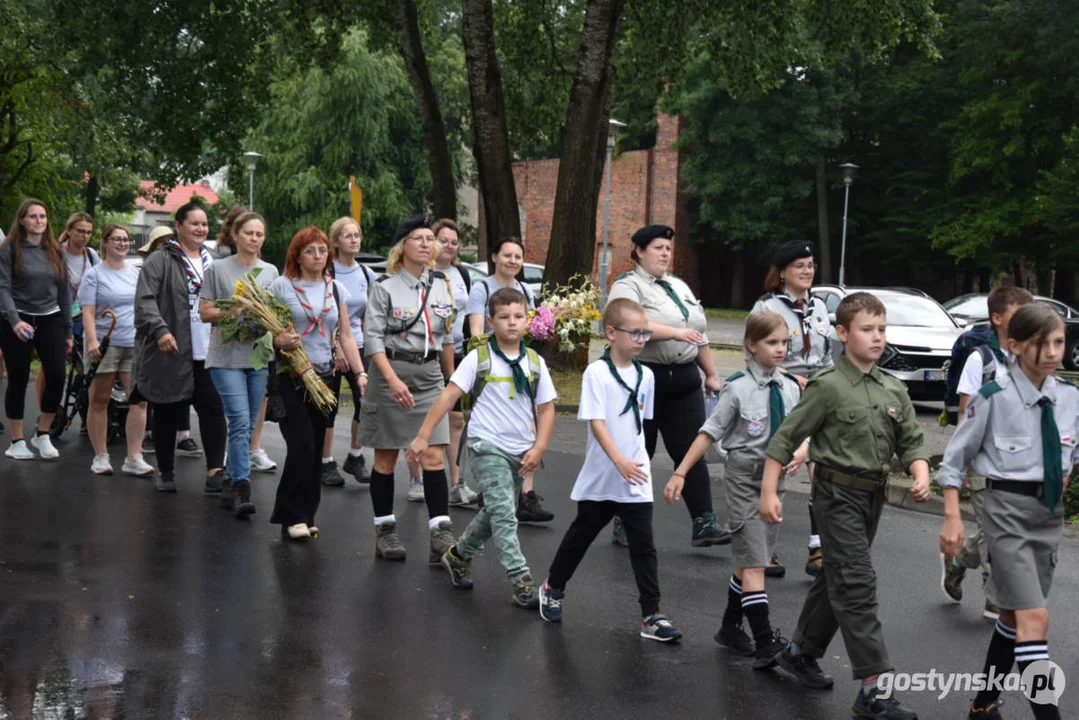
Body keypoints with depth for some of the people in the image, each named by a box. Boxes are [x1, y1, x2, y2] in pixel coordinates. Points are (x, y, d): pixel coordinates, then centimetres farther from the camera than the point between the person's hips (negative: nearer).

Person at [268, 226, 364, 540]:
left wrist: (361, 374, 1)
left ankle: (305, 516, 14)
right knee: (302, 447, -14)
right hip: (290, 378, -4)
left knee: (315, 450, 5)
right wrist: (278, 340, -23)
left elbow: (346, 336, 11)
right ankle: (292, 517, -2)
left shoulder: (337, 289, 11)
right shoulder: (281, 286, -1)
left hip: (325, 377, 4)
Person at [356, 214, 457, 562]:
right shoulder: (385, 287, -6)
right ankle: (385, 530, 17)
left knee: (434, 457, -5)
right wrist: (393, 380, -22)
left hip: (430, 377, 3)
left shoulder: (441, 286, 8)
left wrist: (451, 378, 20)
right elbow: (373, 337, -12)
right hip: (390, 373, -3)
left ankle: (441, 533, -6)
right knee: (386, 458, 6)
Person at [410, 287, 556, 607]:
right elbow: (449, 395, -7)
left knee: (495, 513, 16)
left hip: (520, 451, 5)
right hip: (487, 447, -5)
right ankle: (521, 581, -14)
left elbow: (546, 408, 7)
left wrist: (538, 448, -4)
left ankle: (458, 555, 38)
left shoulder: (535, 362, 3)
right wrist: (423, 435, -11)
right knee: (503, 513, -14)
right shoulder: (479, 358, -7)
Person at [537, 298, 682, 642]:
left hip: (637, 480, 3)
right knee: (581, 535, 14)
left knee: (643, 545, -1)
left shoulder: (645, 375, 4)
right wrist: (619, 461, -28)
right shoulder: (596, 373, -13)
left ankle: (651, 616, 2)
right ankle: (553, 588, 37)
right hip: (600, 479, -3)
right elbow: (596, 422, -19)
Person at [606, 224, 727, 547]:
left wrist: (712, 374, 19)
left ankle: (704, 524, 0)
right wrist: (674, 332, -32)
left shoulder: (680, 287, 19)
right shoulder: (628, 286, -5)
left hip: (684, 381, 6)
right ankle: (625, 524, 16)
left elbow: (700, 335, 23)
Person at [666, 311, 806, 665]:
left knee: (752, 561, 15)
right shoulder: (738, 389, -12)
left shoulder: (790, 388, 3)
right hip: (744, 478, -6)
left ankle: (731, 628, 30)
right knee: (754, 563, -10)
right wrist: (680, 473, -13)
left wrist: (801, 451, -17)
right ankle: (765, 643, -13)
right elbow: (710, 433, -10)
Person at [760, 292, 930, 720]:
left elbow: (910, 441, 10)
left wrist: (921, 475, -11)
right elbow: (786, 439, -9)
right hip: (838, 493, -7)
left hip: (873, 496, 7)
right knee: (857, 585, -11)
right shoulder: (827, 386, -11)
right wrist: (769, 492, -13)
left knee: (837, 579, 17)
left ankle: (801, 652, 36)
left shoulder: (894, 391, 7)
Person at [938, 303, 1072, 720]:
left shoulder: (1070, 398, 2)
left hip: (1051, 512, 6)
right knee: (1034, 618, -13)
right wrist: (952, 517, -9)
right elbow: (955, 458, -7)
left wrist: (1062, 479, 1)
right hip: (1008, 508, -6)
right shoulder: (994, 398, -13)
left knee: (1013, 615, 15)